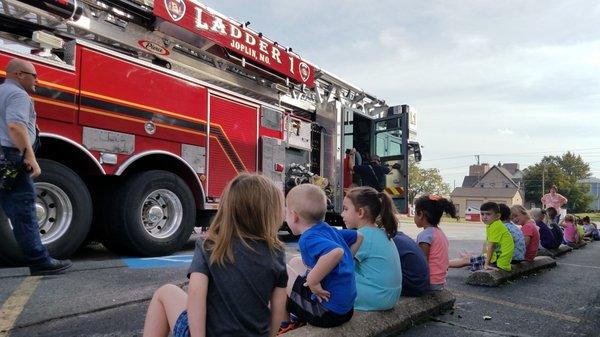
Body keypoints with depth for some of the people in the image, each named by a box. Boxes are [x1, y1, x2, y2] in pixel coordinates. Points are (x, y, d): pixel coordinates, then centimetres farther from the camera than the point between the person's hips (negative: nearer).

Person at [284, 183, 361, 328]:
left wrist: (312, 281, -29)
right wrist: (345, 262, 16)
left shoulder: (309, 239, -21)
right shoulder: (327, 228, 4)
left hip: (328, 312, -9)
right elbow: (358, 237, 17)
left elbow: (337, 252, -41)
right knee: (295, 262, 20)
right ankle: (296, 316, 26)